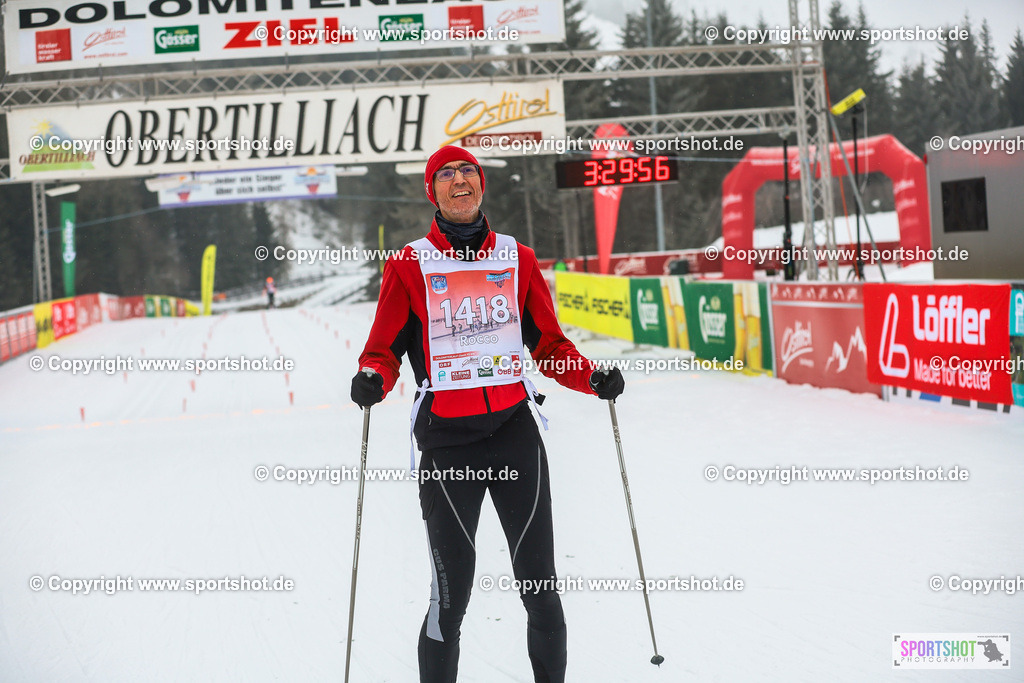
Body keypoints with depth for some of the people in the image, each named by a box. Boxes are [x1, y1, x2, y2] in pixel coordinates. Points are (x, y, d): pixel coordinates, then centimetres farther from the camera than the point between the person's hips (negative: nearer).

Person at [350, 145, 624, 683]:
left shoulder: (517, 259, 11)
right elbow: (384, 348, 4)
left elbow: (549, 343, 14)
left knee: (539, 581, 2)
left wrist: (592, 378, -3)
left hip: (515, 428, 2)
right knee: (451, 592, -4)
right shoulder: (410, 266, 5)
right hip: (446, 435, -2)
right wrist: (372, 378, -18)